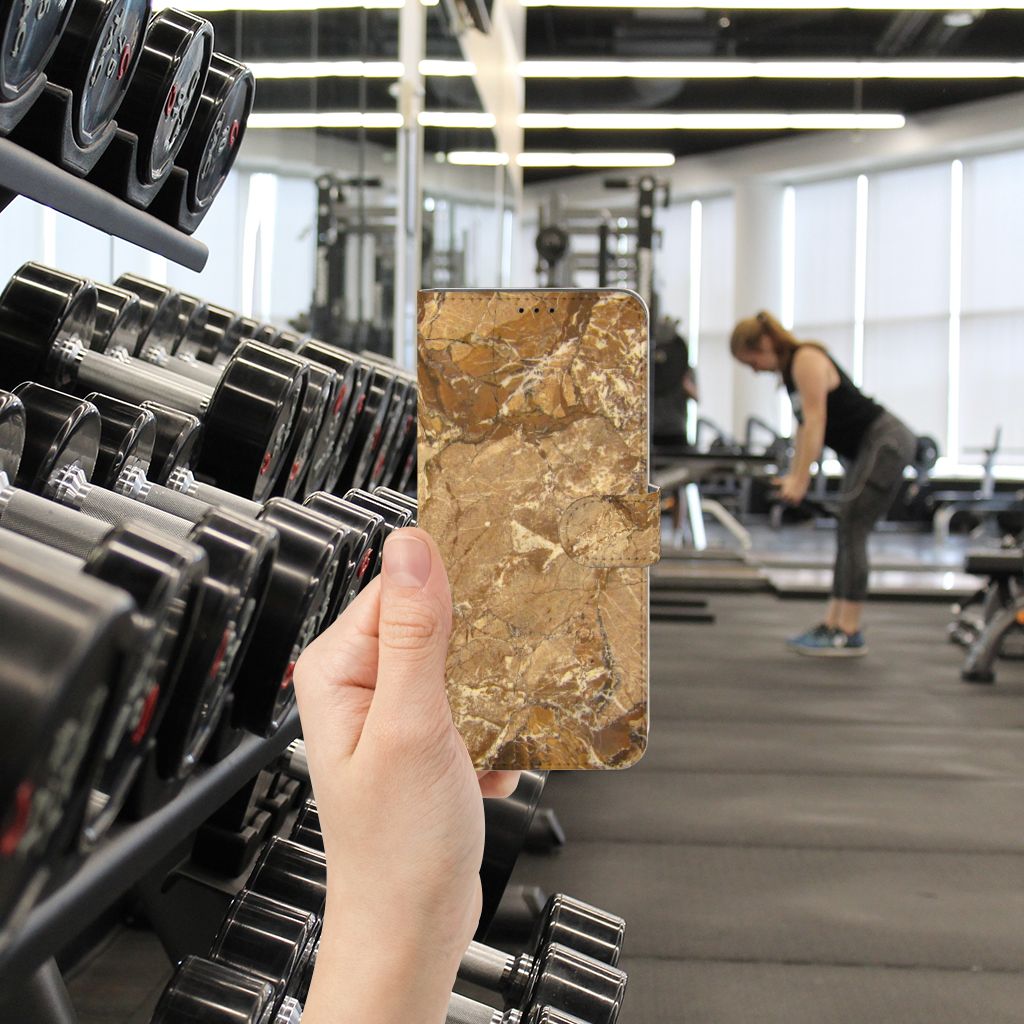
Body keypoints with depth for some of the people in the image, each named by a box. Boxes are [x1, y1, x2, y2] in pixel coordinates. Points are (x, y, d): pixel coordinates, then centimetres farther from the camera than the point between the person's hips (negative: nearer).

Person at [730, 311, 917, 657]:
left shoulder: (807, 360, -16)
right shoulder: (790, 369, 12)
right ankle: (832, 624, 12)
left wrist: (800, 480, -23)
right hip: (867, 448, 10)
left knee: (851, 531, -12)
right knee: (848, 534, 9)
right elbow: (804, 426, 15)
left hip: (887, 443, -10)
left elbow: (815, 421, -22)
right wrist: (793, 476, 10)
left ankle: (849, 634, -10)